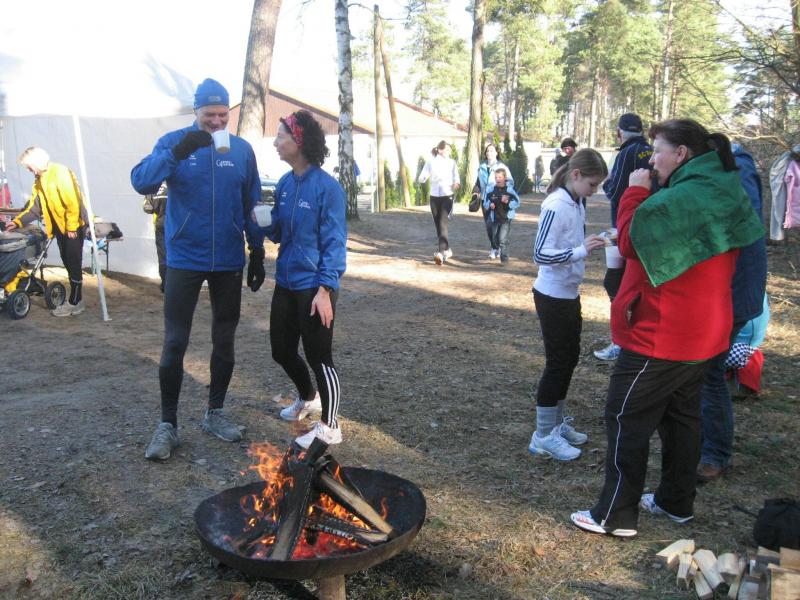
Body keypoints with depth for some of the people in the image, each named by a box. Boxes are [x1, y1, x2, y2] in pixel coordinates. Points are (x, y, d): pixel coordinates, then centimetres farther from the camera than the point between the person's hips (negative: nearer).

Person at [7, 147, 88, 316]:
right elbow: (34, 207, 13)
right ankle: (77, 299, 17)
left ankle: (74, 303, 1)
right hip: (60, 227, 9)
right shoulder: (39, 180, 13)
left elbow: (73, 202, -21)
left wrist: (71, 227, -19)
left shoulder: (60, 173, -16)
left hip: (74, 226, -9)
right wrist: (18, 222, 3)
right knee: (68, 263, 10)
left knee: (73, 264, -4)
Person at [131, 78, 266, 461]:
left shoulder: (242, 150, 3)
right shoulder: (173, 142, -3)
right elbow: (141, 182, -19)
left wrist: (258, 253, 8)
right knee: (174, 344, -1)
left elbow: (252, 206, 9)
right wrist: (178, 152, -33)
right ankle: (167, 425, 12)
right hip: (184, 261, -2)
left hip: (229, 263, 3)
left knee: (224, 341, 11)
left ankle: (215, 413, 27)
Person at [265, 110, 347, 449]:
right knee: (281, 350, 17)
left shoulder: (326, 187, -14)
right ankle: (308, 398, 45)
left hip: (314, 287, -7)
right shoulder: (285, 184, 6)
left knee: (318, 357, 3)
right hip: (286, 281, 8)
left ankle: (329, 427, 20)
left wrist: (325, 290, -20)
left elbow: (334, 242, -15)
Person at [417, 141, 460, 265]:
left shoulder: (451, 162, 3)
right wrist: (422, 178, -24)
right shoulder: (430, 162, 4)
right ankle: (447, 249, 25)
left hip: (447, 196, -2)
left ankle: (441, 253, -25)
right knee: (438, 225, 9)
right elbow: (422, 178, -1)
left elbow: (455, 177, -2)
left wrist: (456, 184, -25)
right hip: (434, 196, 3)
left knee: (443, 224, -16)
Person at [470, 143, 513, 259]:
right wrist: (476, 191, 4)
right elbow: (478, 181, 21)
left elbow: (510, 182, -5)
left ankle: (495, 248, -2)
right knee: (488, 225, 9)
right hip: (485, 200, 5)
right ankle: (494, 247, 23)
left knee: (492, 224, -14)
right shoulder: (481, 167, 10)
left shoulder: (501, 167, -4)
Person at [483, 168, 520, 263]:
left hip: (506, 218, -4)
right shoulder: (491, 189, -1)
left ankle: (504, 257, -2)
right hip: (494, 218, 4)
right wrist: (489, 205, -13)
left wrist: (508, 202, -22)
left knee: (503, 239, -13)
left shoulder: (509, 189, -8)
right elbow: (485, 203, 9)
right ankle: (496, 249, 44)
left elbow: (517, 203, -5)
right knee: (494, 239, 16)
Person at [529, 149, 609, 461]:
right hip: (552, 296, -9)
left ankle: (556, 423, 31)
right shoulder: (556, 206, -20)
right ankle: (543, 436, 12)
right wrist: (582, 250, -29)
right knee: (557, 363, -1)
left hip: (569, 293, 9)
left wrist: (590, 243, 3)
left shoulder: (577, 203, 6)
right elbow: (541, 254, -25)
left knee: (570, 358, 16)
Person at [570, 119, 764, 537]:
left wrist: (635, 192, -9)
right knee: (681, 416, 20)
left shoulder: (681, 198, -23)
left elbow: (632, 242, -18)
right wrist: (646, 195, 4)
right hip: (702, 333, 10)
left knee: (626, 420, 1)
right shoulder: (721, 196, 9)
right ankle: (677, 502, 34)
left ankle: (616, 515, 11)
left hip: (661, 336, -10)